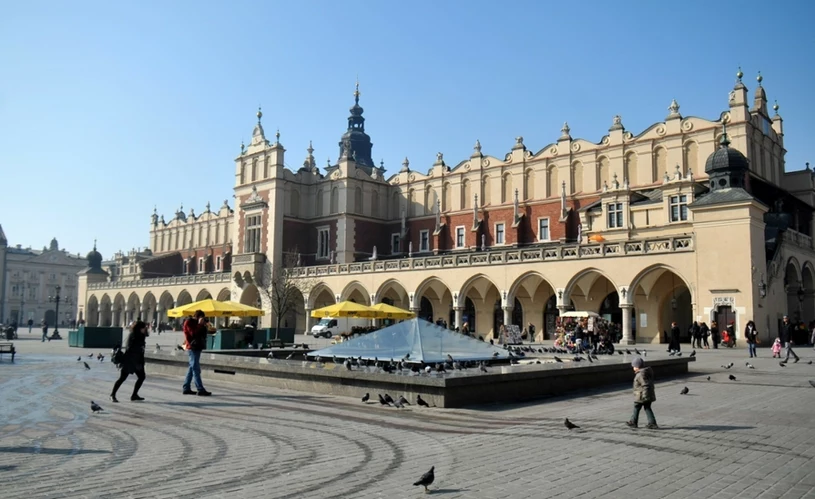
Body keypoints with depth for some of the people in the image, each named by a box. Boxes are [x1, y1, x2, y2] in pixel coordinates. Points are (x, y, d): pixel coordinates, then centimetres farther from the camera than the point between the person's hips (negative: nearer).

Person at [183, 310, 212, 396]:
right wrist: (200, 324, -19)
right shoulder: (188, 322, -7)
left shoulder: (197, 322, 18)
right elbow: (193, 333, -20)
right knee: (196, 369, -11)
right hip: (192, 347, -9)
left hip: (197, 347, 9)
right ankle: (200, 390, -14)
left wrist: (204, 326, 2)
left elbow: (203, 333, 17)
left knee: (192, 368, 11)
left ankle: (186, 388, 17)